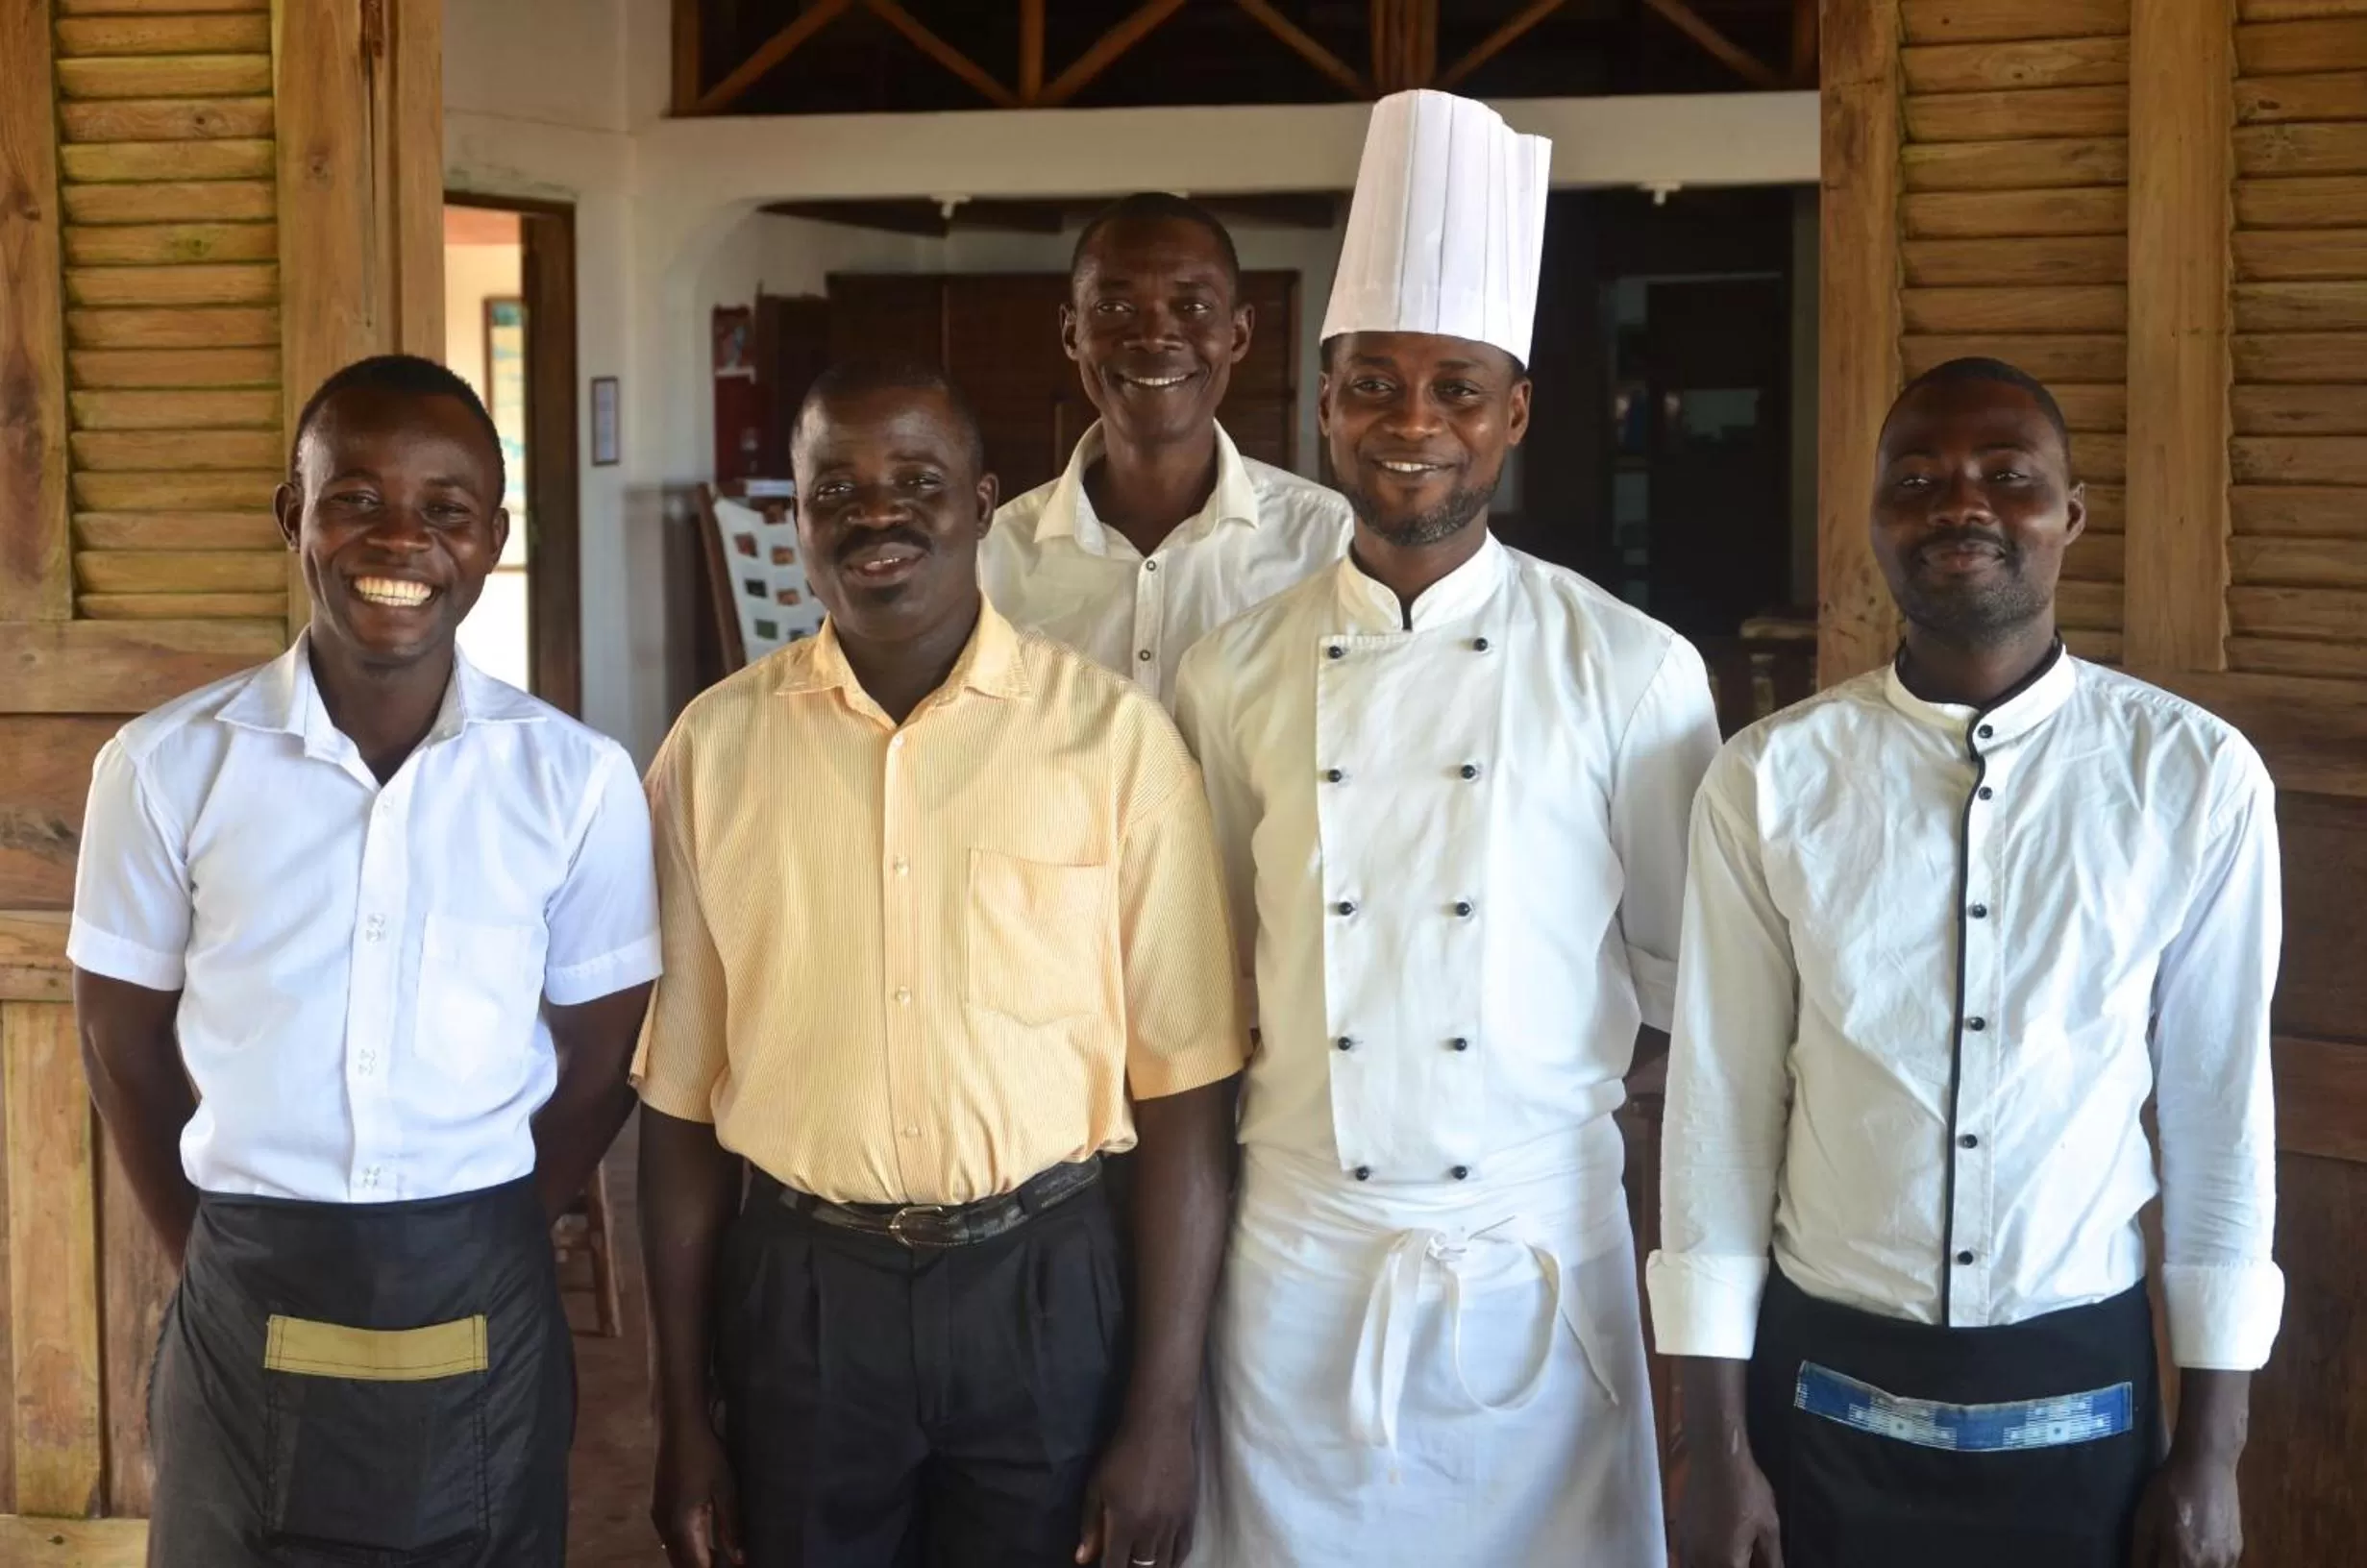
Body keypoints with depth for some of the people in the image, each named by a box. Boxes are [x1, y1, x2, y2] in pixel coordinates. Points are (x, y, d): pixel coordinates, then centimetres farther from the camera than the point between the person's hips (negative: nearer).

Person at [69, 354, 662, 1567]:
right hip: (245, 1309, 0)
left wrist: (470, 1249, 5)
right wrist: (215, 1260, 5)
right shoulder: (167, 766, -5)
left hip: (479, 1311, 0)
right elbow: (122, 1039, 5)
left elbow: (596, 1068, 4)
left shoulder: (577, 780, -5)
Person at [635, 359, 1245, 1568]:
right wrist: (683, 1416, 5)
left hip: (1041, 1288, -1)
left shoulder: (1115, 736, -7)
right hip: (795, 1293, 2)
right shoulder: (716, 747, 0)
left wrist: (1164, 1415, -8)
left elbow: (1183, 1087, -6)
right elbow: (682, 1095, 4)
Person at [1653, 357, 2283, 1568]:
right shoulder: (1770, 780, -7)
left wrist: (2210, 1449, 1)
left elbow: (2221, 1106, -1)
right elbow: (1720, 1106, -3)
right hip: (1824, 1384, 0)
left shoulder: (2197, 778, -7)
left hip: (2079, 1387, 0)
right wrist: (1717, 1444, -2)